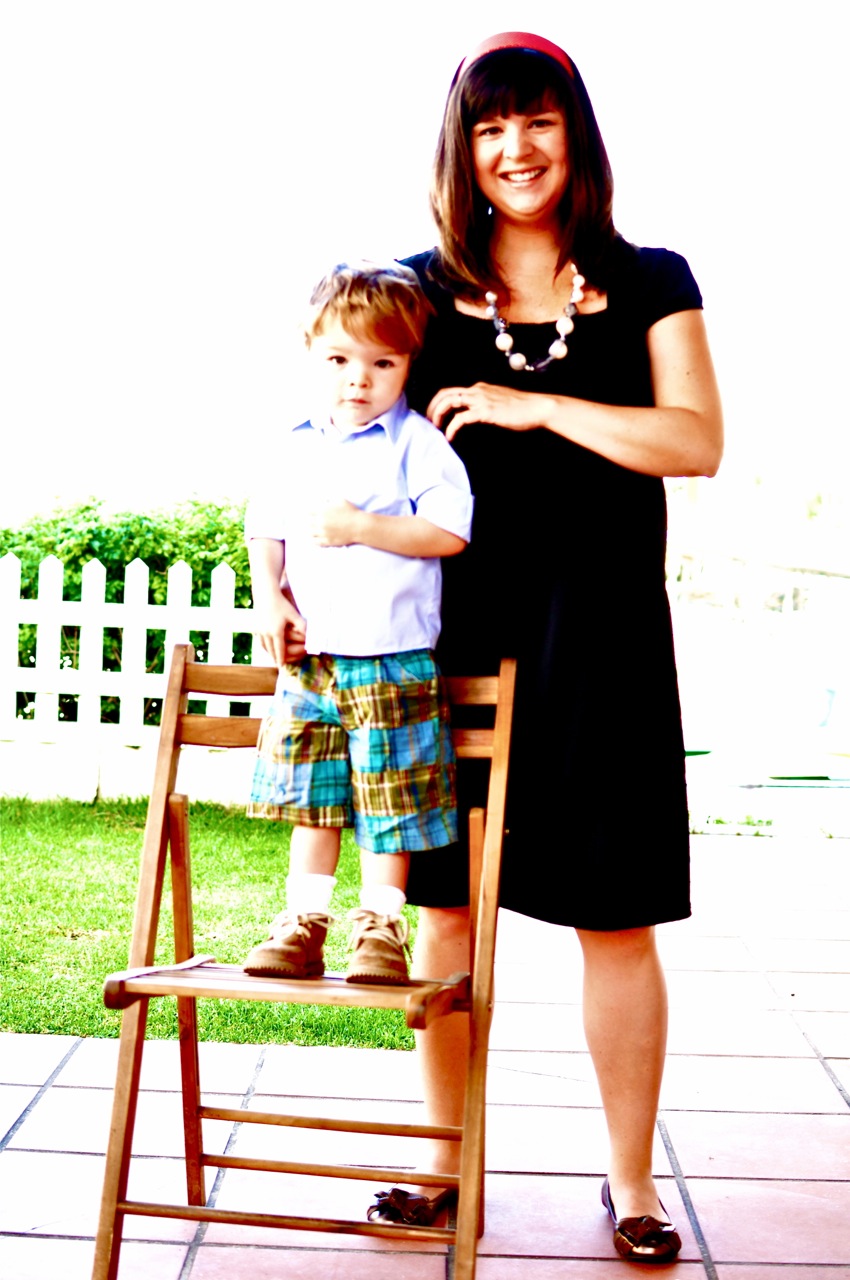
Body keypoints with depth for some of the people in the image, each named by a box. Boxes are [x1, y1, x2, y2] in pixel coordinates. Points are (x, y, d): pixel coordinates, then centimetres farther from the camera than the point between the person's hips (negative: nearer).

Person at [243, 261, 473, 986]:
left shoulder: (417, 443, -6)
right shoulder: (299, 448, 10)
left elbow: (451, 531, -13)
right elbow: (265, 529, 14)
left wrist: (362, 527, -18)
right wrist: (269, 599, -3)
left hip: (392, 660, -5)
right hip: (308, 656, 5)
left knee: (388, 802, 1)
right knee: (312, 798, 11)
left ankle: (381, 928, 14)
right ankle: (303, 926, 20)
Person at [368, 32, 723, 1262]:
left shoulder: (648, 283, 6)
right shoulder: (425, 289, 9)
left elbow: (698, 441, -7)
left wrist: (536, 406, -14)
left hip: (598, 631, -1)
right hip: (455, 629, 1)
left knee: (617, 917, 4)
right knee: (446, 899, 6)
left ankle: (632, 1179, 18)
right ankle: (447, 1159, 22)